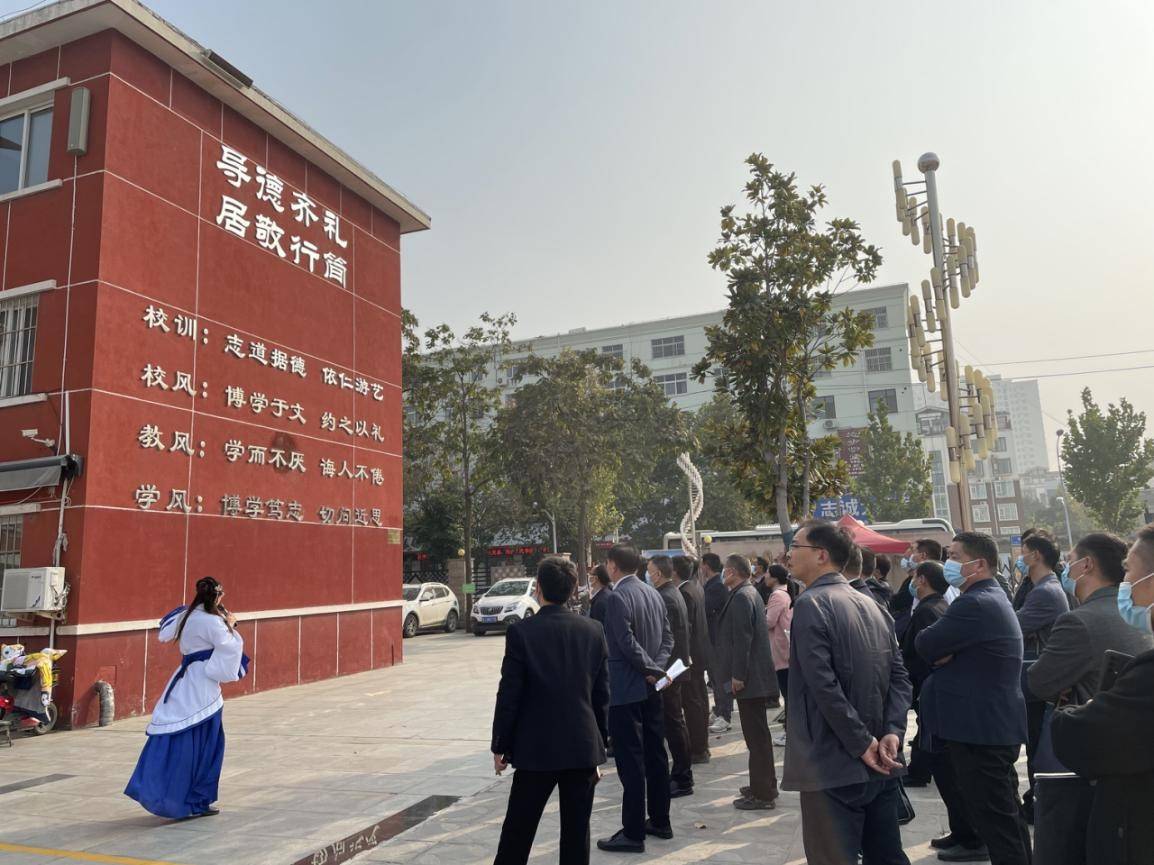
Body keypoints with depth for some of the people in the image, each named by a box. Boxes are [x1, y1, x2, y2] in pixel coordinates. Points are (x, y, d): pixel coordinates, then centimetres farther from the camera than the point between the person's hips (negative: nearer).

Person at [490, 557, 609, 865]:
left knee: (517, 832, 12)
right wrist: (600, 746, 13)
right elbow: (602, 696, 4)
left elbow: (509, 695, -9)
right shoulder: (594, 631, -1)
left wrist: (500, 746, 2)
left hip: (537, 748, -3)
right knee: (577, 833, 12)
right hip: (584, 747, 3)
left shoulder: (521, 632, -12)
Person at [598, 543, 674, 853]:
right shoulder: (653, 593, 9)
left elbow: (627, 643, -22)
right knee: (655, 755, 15)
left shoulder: (617, 597, -17)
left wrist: (654, 669, -11)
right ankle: (660, 821, 25)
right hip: (650, 688, 8)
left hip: (626, 689, -8)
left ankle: (633, 833, 5)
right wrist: (658, 668, -3)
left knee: (631, 761, -2)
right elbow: (667, 637, 8)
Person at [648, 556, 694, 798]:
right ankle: (681, 775, 26)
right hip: (676, 666, 10)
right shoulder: (674, 593, 12)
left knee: (673, 724, -2)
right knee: (675, 722, 16)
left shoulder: (665, 598, -19)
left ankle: (682, 780, 7)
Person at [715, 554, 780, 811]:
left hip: (749, 679, -10)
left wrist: (737, 676, -19)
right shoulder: (750, 593, 14)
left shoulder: (741, 597, -17)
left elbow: (742, 639, -22)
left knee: (756, 735, -3)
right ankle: (765, 786, 30)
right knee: (758, 734, 18)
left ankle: (762, 794, 5)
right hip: (755, 676, 10)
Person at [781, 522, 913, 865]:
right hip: (879, 766, 8)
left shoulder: (811, 604, -13)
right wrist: (893, 732, -3)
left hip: (835, 767, -8)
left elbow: (824, 685, -21)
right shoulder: (870, 604, 10)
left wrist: (862, 744, -15)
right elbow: (899, 675, 6)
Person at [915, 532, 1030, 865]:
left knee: (998, 817, -4)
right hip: (990, 722, 11)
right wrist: (944, 653, -8)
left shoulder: (975, 604, -22)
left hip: (982, 727, -11)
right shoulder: (992, 597, 13)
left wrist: (938, 651, -1)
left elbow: (924, 645, -19)